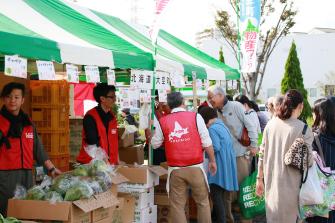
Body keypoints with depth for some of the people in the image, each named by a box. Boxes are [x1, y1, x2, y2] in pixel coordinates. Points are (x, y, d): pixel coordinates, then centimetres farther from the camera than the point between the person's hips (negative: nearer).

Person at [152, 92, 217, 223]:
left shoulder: (162, 122, 1)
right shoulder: (195, 117, -3)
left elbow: (155, 144, 12)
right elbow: (207, 142, -3)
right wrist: (212, 161, 9)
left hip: (175, 169, 1)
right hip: (195, 167, -1)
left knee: (177, 204, 8)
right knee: (202, 201, 13)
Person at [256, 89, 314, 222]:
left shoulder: (271, 124, 2)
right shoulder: (304, 129, -12)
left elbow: (262, 154, 5)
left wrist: (260, 179, 12)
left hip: (271, 182, 5)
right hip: (290, 187, -4)